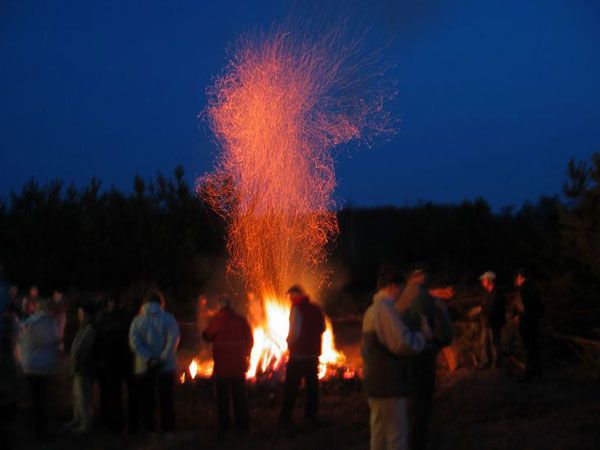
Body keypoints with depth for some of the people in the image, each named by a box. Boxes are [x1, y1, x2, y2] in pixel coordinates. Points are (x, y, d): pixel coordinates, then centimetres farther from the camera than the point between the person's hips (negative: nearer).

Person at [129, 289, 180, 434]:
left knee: (147, 401, 9)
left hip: (144, 368, 1)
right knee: (167, 401, 8)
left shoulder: (137, 320, 1)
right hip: (166, 367, 0)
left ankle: (148, 428, 9)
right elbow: (173, 340, -15)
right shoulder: (168, 319, -1)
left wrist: (149, 359, -16)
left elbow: (134, 343, -12)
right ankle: (168, 428, 8)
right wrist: (163, 359, -17)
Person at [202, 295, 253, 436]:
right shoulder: (240, 319, -1)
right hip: (239, 364, 3)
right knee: (239, 395, 12)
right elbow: (249, 339, 3)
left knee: (223, 396, 6)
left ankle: (224, 426, 7)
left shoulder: (217, 320, -11)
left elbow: (207, 336, -1)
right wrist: (246, 355, 15)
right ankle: (242, 425, 15)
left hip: (222, 365, -3)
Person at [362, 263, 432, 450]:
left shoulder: (372, 310, 14)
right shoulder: (386, 308, -17)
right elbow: (403, 344, -27)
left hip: (377, 384, 10)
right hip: (390, 387, -10)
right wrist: (423, 335, -10)